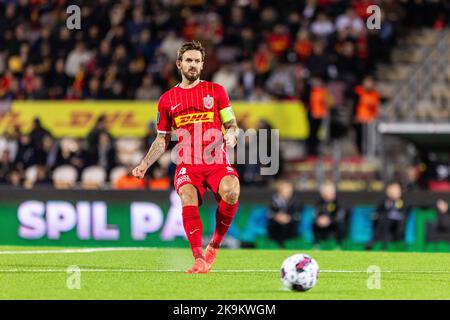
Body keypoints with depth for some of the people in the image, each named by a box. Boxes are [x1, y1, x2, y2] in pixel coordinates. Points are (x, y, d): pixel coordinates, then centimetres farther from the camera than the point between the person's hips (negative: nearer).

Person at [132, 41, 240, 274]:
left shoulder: (216, 91, 12)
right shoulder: (167, 99, 16)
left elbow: (232, 126, 12)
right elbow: (162, 140, 21)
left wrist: (231, 136, -12)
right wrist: (145, 164, 8)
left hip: (217, 162, -1)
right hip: (187, 164, 1)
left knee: (230, 191, -32)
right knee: (188, 197, -31)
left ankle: (215, 244, -8)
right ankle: (199, 259, -31)